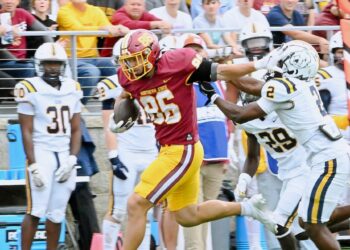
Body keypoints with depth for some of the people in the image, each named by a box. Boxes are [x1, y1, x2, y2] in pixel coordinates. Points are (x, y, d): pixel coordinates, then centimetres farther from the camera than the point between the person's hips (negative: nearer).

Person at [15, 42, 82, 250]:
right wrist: (33, 166, -13)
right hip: (41, 153, -5)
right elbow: (27, 132, -8)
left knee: (57, 213, 7)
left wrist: (72, 160, 0)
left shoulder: (72, 89, 9)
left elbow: (76, 130, 12)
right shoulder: (31, 90, -7)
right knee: (36, 211, -11)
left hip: (65, 155, 5)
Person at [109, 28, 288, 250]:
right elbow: (126, 95, 23)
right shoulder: (130, 77, -1)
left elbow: (220, 72, -10)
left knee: (136, 205, -11)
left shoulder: (177, 63, -20)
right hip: (168, 149, 8)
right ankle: (248, 208, 34)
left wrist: (260, 65, -14)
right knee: (187, 217, 19)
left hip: (183, 151, -8)